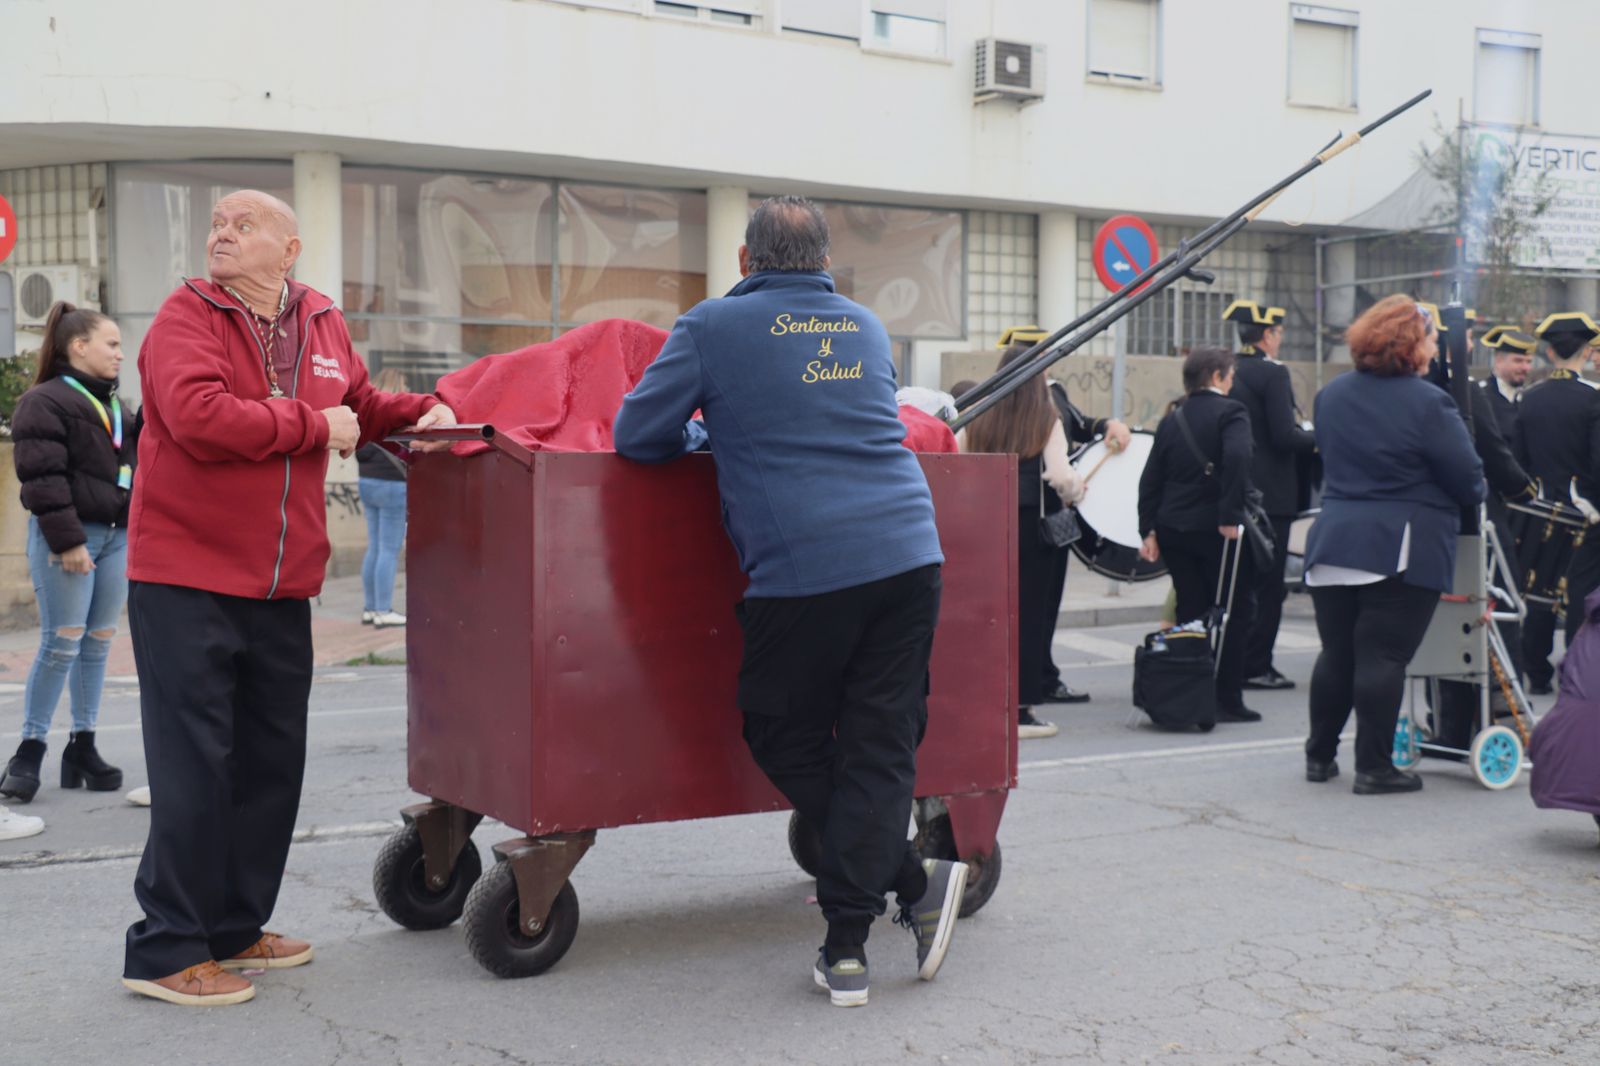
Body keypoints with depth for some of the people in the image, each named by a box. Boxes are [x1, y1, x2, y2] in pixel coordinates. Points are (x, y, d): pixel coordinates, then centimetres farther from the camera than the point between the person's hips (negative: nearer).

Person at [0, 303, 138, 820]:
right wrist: (67, 540, -19)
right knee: (62, 642, -8)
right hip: (67, 538, -7)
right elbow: (43, 478, -15)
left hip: (117, 535, 8)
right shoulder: (44, 403, -7)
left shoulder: (113, 405, 19)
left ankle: (82, 746, 13)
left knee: (98, 642, 7)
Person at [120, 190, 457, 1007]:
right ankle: (167, 950, 7)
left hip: (282, 586, 7)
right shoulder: (186, 318, -6)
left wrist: (421, 414, 9)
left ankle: (233, 928, 28)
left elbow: (359, 406, 28)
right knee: (194, 768, -5)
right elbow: (198, 417, -24)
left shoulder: (322, 326, 11)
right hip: (185, 580, -6)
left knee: (271, 762, 14)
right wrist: (312, 427, -16)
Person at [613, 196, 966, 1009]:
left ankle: (914, 885, 10)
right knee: (880, 748, 6)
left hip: (802, 568, -5)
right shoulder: (865, 327, 20)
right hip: (908, 553, 5)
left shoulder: (714, 325, 4)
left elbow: (636, 436, 4)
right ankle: (846, 948, 3)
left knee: (787, 743, 12)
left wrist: (704, 434, 24)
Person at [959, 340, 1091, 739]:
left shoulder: (978, 418, 2)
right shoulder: (1045, 419, -7)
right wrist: (1078, 489, 6)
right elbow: (1061, 478, -15)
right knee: (1030, 615, 4)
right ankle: (1020, 708, 4)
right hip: (1032, 525, -3)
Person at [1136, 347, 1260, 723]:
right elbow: (1237, 458, -24)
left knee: (1190, 611, 12)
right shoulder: (1230, 412, -7)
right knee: (1232, 611, 4)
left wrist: (1149, 530, 9)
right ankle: (1227, 699, 5)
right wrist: (1231, 515, -22)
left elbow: (1150, 479, 8)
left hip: (1172, 528, 6)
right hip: (1216, 527, -6)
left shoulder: (1172, 420, 11)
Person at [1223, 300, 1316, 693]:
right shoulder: (1273, 374, -14)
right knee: (1268, 583, 0)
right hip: (1270, 494, -7)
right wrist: (1319, 437, -1)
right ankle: (1256, 666, 1)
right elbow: (1285, 436, -19)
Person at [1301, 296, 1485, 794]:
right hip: (1402, 548, -6)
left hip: (1332, 542, 6)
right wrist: (1471, 497, 13)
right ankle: (1373, 767, 3)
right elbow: (1468, 480, -7)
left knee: (1336, 655, 14)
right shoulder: (1428, 403, -12)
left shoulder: (1331, 394, 8)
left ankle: (1319, 755, 21)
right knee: (1383, 658, -2)